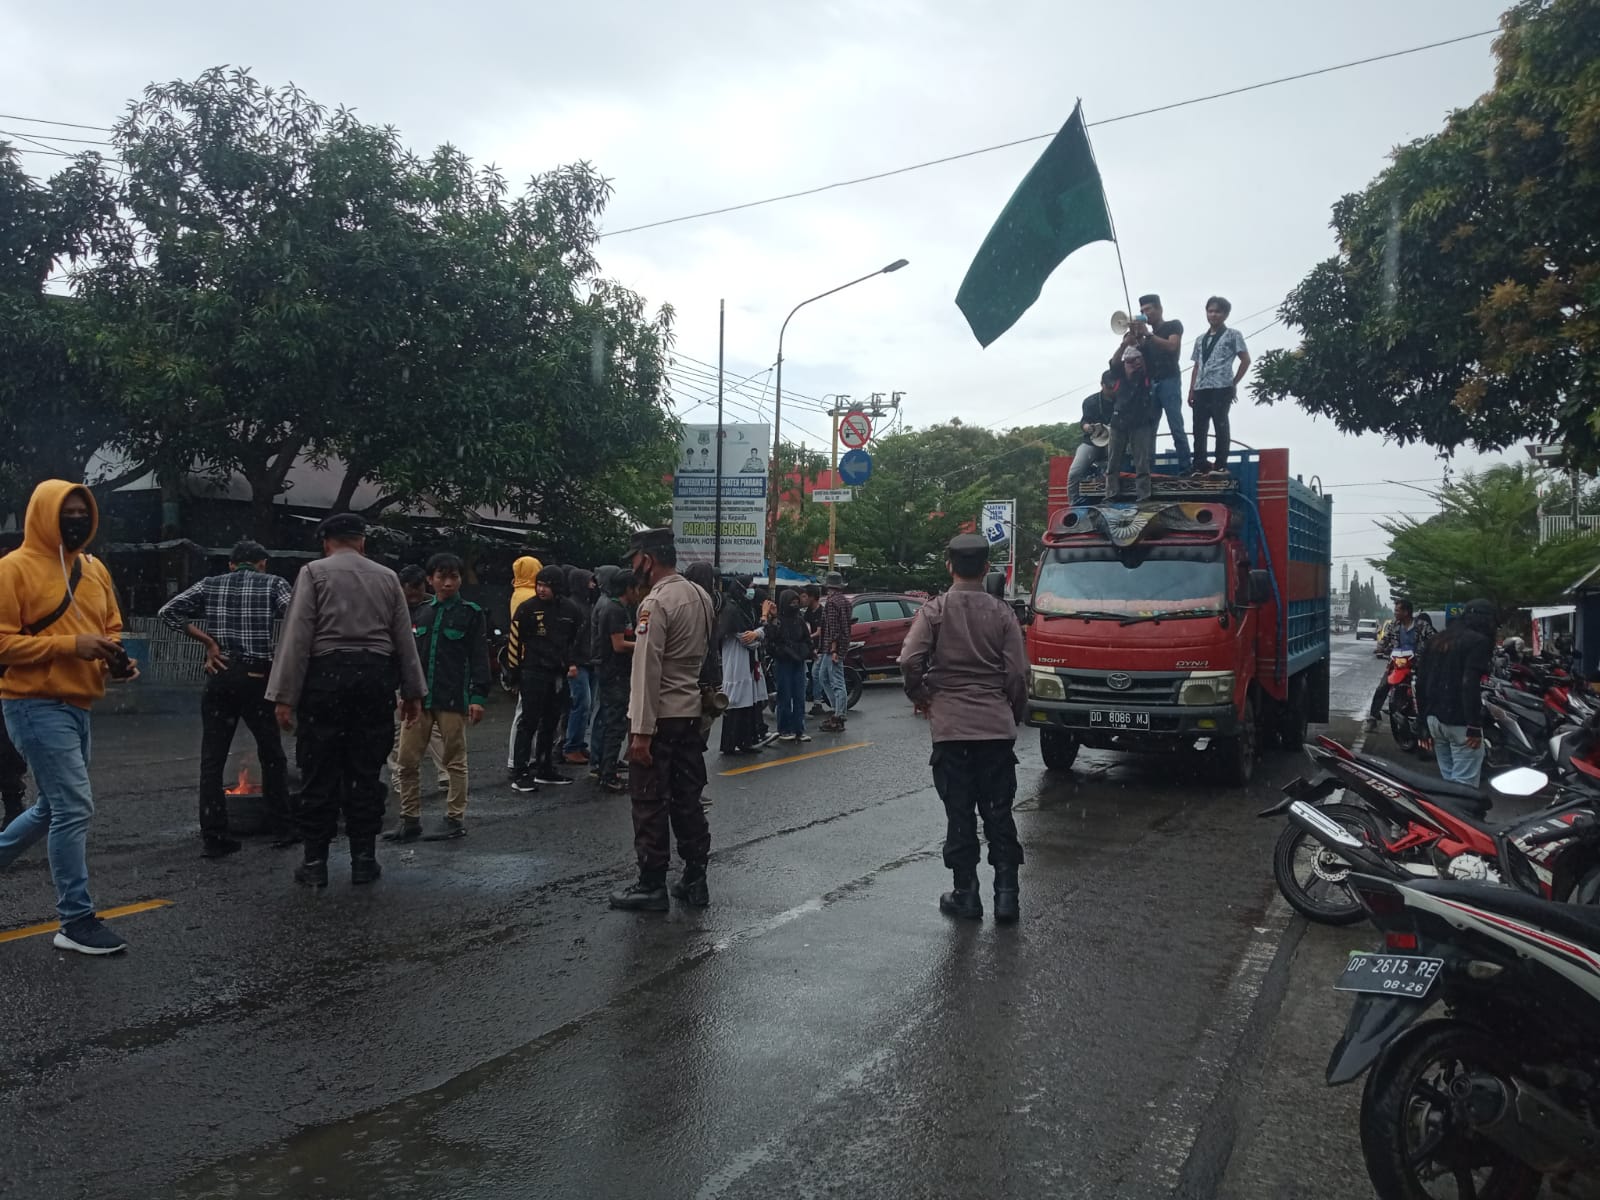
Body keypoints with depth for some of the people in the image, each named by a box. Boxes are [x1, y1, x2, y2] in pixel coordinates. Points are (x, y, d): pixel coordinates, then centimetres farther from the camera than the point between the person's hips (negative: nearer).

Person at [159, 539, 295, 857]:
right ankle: (281, 829, 16)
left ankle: (213, 837, 5)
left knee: (212, 759, 6)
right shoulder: (273, 584, 4)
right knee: (272, 756, 11)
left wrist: (208, 641, 0)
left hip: (220, 675, 2)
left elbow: (168, 610, 0)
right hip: (257, 676, -2)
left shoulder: (210, 584, 11)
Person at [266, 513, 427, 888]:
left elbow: (298, 635, -6)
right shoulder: (387, 577, 10)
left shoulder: (314, 572, 1)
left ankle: (315, 862, 9)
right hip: (376, 677, 3)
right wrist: (413, 692, 18)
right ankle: (364, 860, 13)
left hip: (326, 674, -2)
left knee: (320, 773, 4)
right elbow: (405, 639, 10)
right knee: (366, 773, 8)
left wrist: (285, 697, -5)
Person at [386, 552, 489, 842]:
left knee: (455, 761, 4)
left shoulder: (471, 614, -1)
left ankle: (455, 819, 14)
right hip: (419, 698, 4)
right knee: (407, 761, 4)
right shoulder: (419, 612, 11)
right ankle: (410, 820, 14)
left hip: (453, 699, -4)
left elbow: (479, 658, -5)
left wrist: (478, 697, -11)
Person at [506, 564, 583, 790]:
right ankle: (520, 773, -4)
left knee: (550, 723, 12)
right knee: (529, 722, -6)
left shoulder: (570, 610, 4)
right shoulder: (527, 608, -8)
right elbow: (515, 640, -4)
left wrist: (573, 663, 5)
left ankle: (545, 769, 23)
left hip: (559, 674, 5)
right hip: (533, 672, -5)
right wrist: (514, 670, -4)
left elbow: (577, 638, 17)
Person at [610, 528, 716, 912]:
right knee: (688, 799, 13)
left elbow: (647, 671, -20)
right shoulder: (701, 596, 9)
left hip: (659, 717, -8)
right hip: (692, 712, 8)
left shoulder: (655, 603, -16)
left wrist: (641, 732, -19)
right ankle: (695, 881, 19)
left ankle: (652, 886, 8)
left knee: (650, 804, 2)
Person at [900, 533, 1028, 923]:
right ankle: (1006, 894, 9)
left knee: (959, 814, 6)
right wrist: (1016, 714, 14)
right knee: (999, 813, 9)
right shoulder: (1002, 612, 1)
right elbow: (1017, 672, -1)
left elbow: (910, 659, -15)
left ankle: (966, 894, 11)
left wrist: (919, 695, 3)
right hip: (997, 726, 2)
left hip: (950, 726, -1)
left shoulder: (934, 610, -3)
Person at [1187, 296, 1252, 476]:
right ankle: (1200, 466, 5)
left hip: (1221, 388, -5)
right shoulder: (1200, 339, 20)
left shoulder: (1233, 335, 5)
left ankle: (1220, 465, -4)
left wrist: (1234, 383, 0)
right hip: (1201, 389, 5)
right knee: (1199, 428, 1)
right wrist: (1191, 391, 12)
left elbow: (1246, 360, 2)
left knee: (1221, 425, -6)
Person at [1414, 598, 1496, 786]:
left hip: (1435, 718, 8)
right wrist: (1474, 726, -18)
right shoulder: (1479, 641, -6)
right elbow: (1470, 685, -19)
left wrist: (1422, 725, 18)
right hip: (1459, 722, -7)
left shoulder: (1439, 639, 16)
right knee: (1464, 784, -7)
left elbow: (1421, 681, 15)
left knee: (1448, 780, 13)